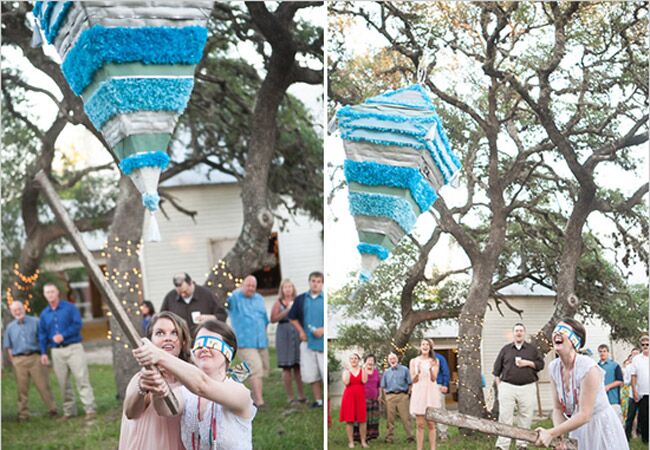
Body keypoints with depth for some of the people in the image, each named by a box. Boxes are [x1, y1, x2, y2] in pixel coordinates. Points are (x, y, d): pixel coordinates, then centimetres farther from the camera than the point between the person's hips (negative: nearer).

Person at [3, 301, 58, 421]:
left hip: (35, 358, -2)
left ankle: (52, 410, 4)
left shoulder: (35, 322, 4)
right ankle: (23, 414, 10)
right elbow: (9, 347, 14)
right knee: (22, 388, 3)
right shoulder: (10, 327, 11)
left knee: (43, 386, -2)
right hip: (19, 360, 2)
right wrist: (13, 361, 6)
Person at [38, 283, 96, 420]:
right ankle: (69, 411, 14)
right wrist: (43, 352, 4)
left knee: (82, 378, -9)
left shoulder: (70, 308, -1)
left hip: (73, 348, -4)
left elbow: (77, 324, -10)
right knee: (63, 383, 6)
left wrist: (63, 335, -20)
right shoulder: (44, 314, 12)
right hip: (56, 351, 4)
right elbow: (42, 334, 13)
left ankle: (90, 409, -9)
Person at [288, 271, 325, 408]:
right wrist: (301, 331, 4)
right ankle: (318, 400, 19)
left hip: (324, 341, -4)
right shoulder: (300, 299, 9)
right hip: (307, 341, 4)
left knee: (326, 372, -6)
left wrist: (324, 330, -16)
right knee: (310, 374, 7)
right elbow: (293, 318, 18)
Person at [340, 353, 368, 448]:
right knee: (349, 420, -2)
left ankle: (363, 441, 7)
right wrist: (348, 370, -10)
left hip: (360, 396, 1)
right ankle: (351, 442, 2)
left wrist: (363, 368, -11)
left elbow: (364, 381, -11)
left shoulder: (363, 369, 7)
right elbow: (346, 382, -11)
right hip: (349, 396, 0)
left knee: (362, 420, 1)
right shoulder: (346, 371, 6)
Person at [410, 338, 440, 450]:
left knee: (431, 424, -1)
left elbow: (434, 378, -4)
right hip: (418, 393, 0)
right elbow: (413, 380, 0)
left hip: (431, 393, 0)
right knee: (420, 425, -1)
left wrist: (431, 369, -24)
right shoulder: (414, 361, 6)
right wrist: (417, 372, -21)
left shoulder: (435, 361, 6)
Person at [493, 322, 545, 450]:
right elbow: (497, 369, 12)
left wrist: (528, 363, -9)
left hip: (527, 388, 0)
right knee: (505, 417, -5)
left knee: (525, 418, 3)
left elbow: (541, 364, 6)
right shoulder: (505, 349, 11)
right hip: (507, 387, 0)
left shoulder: (532, 349, 11)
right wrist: (499, 385, 4)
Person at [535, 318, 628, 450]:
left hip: (601, 427, -5)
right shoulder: (553, 367, -6)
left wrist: (551, 434, -27)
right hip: (577, 427, 5)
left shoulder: (589, 368, -25)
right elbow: (558, 409, -3)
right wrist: (558, 436, -20)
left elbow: (584, 415, -25)